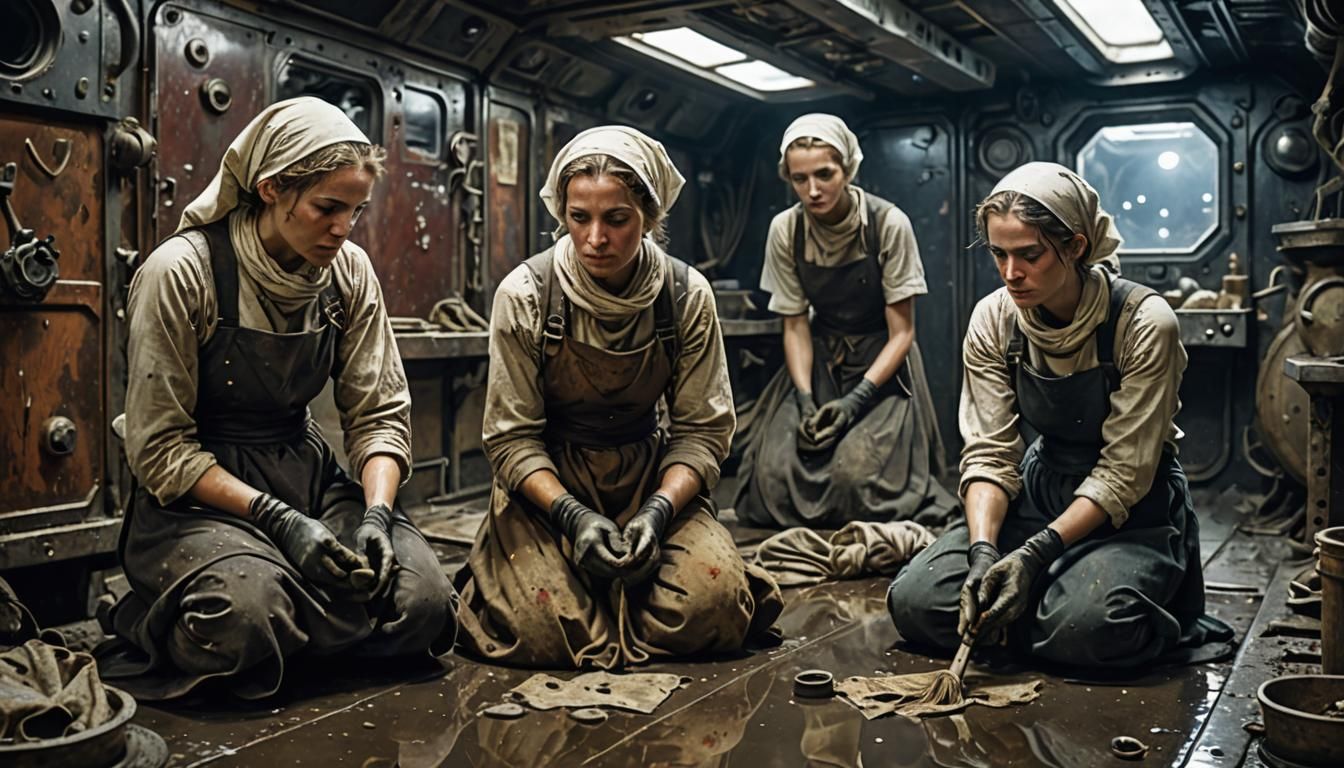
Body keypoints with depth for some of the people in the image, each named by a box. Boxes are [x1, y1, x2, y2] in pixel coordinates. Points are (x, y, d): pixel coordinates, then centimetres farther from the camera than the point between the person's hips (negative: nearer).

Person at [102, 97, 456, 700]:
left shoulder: (349, 272, 0)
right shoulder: (181, 272, -15)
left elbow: (380, 415, 1)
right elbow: (161, 449, -14)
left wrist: (376, 513, -17)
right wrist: (276, 519, -23)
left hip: (309, 479, 4)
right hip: (199, 496, -4)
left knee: (422, 600, -20)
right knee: (249, 612, -35)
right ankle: (158, 628, 1)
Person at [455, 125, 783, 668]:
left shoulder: (687, 296, -9)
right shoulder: (525, 295, -14)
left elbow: (703, 430, -5)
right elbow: (511, 437, -10)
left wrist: (659, 511, -22)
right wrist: (573, 516, -25)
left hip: (649, 474, 2)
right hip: (547, 482, -2)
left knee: (713, 607, -21)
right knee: (543, 629, -24)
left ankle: (622, 574, 12)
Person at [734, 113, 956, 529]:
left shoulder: (889, 224, -15)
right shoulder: (785, 230, -5)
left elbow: (901, 332, -11)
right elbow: (795, 326, 0)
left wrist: (856, 400, -21)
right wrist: (805, 399, -15)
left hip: (881, 365, -3)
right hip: (819, 361, 3)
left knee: (855, 474, -26)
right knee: (776, 474, -17)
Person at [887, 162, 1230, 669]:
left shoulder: (1145, 324, -21)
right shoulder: (993, 320, -7)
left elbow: (1124, 472, -19)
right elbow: (989, 453, -8)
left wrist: (1036, 554, -28)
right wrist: (983, 550, -25)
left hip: (1133, 512, -4)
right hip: (1041, 493, 4)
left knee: (1081, 626, -34)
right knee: (915, 601, -16)